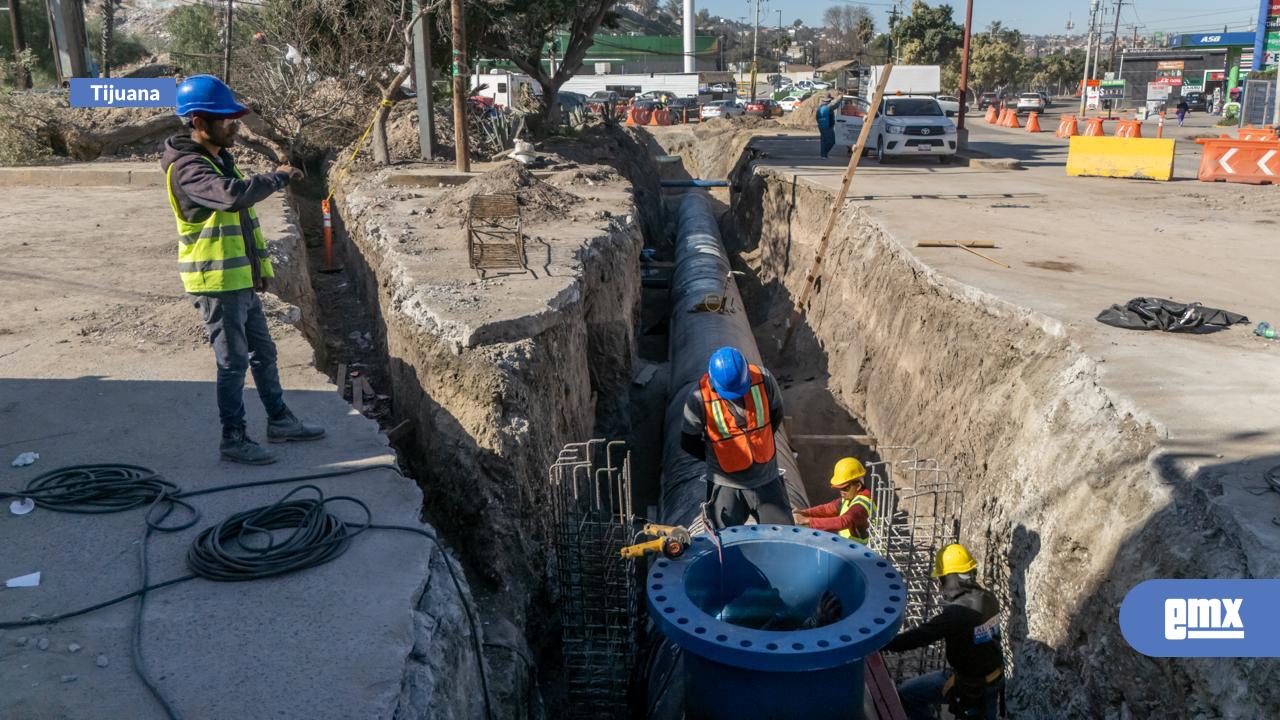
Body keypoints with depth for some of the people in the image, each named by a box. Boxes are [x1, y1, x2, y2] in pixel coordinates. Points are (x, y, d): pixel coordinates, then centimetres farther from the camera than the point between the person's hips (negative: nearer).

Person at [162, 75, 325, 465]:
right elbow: (233, 195, -37)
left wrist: (261, 266, 20)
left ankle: (280, 420, 30)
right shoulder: (187, 168, -18)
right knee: (233, 363, -1)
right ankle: (234, 439, 11)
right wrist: (278, 177, -23)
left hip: (242, 280, 9)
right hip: (216, 285, -9)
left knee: (263, 353, 17)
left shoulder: (219, 158, 13)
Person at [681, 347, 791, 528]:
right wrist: (721, 458, 0)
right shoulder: (699, 399, -20)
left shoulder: (763, 379, -13)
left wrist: (758, 442, 7)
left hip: (767, 480, 2)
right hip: (726, 486, -2)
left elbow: (776, 414, 8)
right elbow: (689, 442, -5)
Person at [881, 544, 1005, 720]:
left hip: (968, 684, -7)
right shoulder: (988, 598, -7)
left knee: (907, 694, -1)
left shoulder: (957, 613, -30)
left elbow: (919, 636, -29)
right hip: (994, 676, 8)